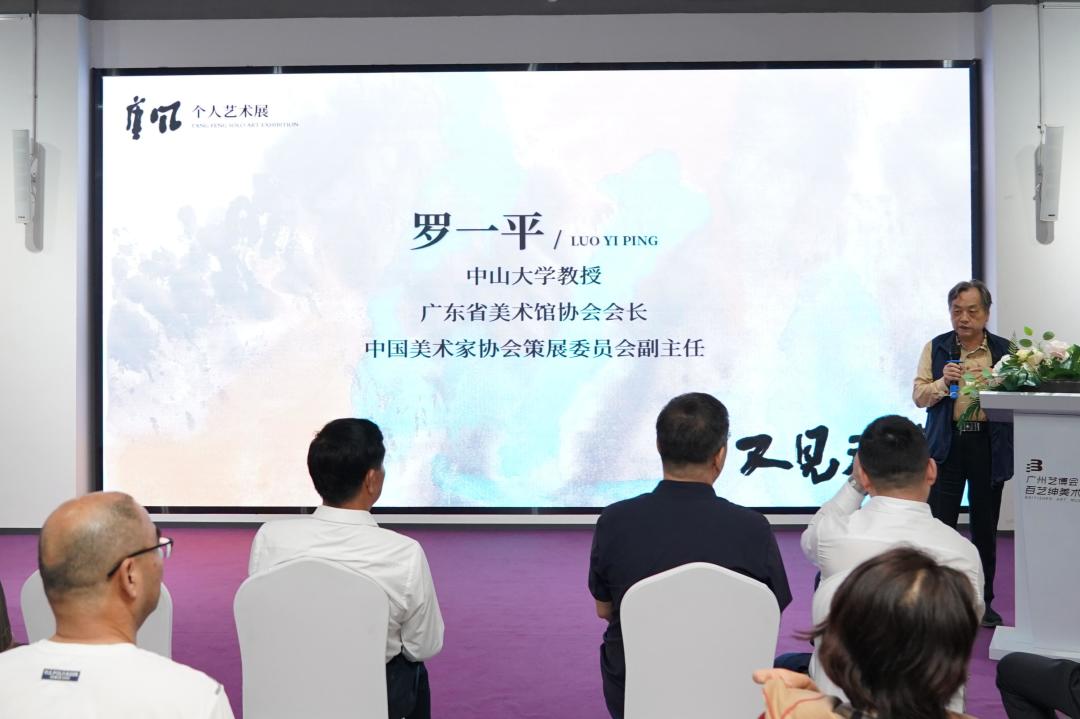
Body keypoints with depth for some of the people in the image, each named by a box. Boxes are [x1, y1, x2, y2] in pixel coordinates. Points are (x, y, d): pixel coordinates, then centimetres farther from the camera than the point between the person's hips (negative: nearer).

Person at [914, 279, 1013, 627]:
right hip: (947, 443, -1)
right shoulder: (935, 348, 6)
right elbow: (918, 396, 2)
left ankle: (983, 601, 22)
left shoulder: (1004, 349, 6)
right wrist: (943, 382, -16)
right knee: (939, 524, -2)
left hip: (989, 445, 1)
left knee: (985, 526, 9)